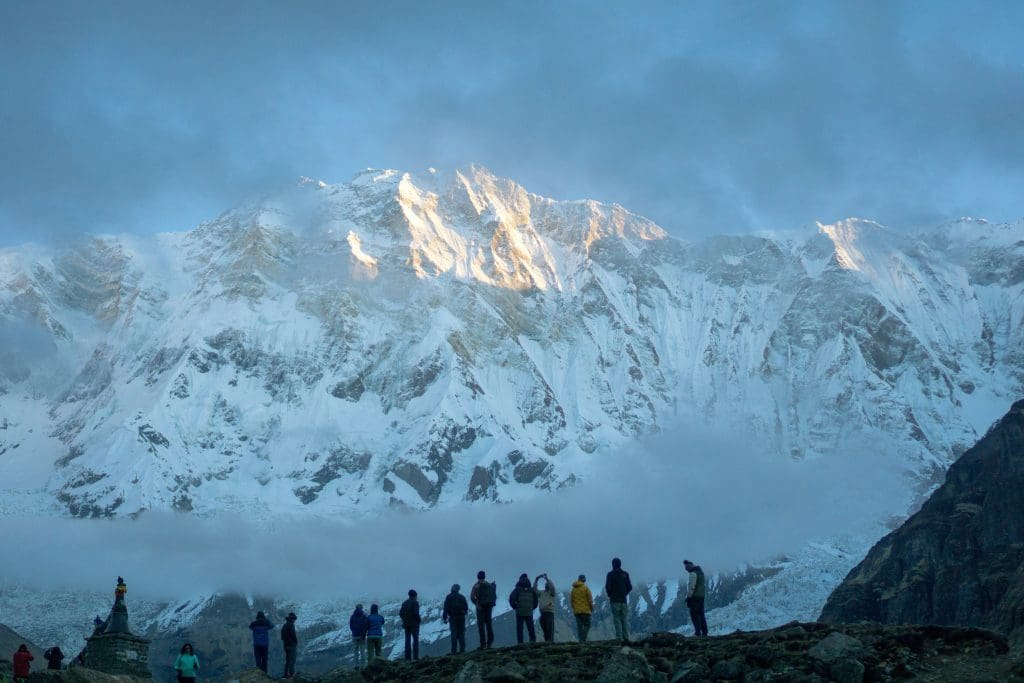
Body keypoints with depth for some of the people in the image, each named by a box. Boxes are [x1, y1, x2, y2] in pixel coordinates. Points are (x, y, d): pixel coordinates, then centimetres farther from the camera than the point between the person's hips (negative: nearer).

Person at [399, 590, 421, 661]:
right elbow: (416, 613, -18)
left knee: (407, 640, 5)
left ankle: (408, 657, 1)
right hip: (414, 624, -6)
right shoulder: (415, 602, -7)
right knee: (415, 640, -3)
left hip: (406, 624, 6)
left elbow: (400, 613, 9)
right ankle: (415, 657, -10)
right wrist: (419, 620, -4)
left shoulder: (404, 603, 12)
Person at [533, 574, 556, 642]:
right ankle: (546, 641, 10)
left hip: (549, 612, -6)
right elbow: (534, 589, 13)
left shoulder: (551, 592, 3)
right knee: (544, 628, 6)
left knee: (550, 627, -14)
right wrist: (536, 580, 2)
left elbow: (552, 587, -16)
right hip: (542, 613, 6)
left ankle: (551, 640, -18)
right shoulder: (541, 593, 19)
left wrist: (547, 579, -18)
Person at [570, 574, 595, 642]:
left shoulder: (574, 589, 8)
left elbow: (571, 600, 11)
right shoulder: (585, 588, -6)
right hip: (585, 610, -4)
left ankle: (581, 640, 2)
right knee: (587, 624, 2)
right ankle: (583, 638, -13)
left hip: (576, 611, 4)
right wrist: (592, 608, 3)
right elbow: (590, 599, -7)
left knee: (579, 626, 7)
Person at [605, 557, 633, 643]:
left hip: (614, 600, -3)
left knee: (617, 620, -2)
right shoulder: (625, 574, 6)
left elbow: (608, 587, -9)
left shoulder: (610, 574, -6)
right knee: (625, 619, 8)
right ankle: (626, 638, 2)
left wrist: (609, 595, 9)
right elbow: (630, 587, 6)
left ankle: (619, 639, -7)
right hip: (623, 600, 3)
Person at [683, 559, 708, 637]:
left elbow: (691, 587, -20)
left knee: (694, 614, -4)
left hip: (695, 596, -9)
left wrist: (688, 597, -16)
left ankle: (698, 632, -8)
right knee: (701, 614, 14)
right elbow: (705, 583, 19)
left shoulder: (693, 573, -17)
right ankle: (704, 631, 15)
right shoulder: (700, 571, 13)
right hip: (701, 596, 9)